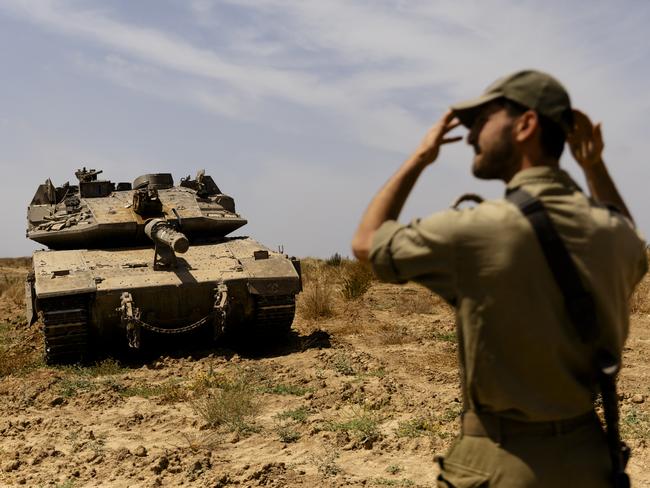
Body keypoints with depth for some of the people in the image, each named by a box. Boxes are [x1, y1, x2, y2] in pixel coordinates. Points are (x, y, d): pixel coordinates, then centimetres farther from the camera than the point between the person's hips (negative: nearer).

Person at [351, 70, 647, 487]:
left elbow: (366, 242, -6)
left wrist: (420, 158, 2)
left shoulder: (474, 231, -22)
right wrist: (595, 166, 13)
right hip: (589, 453, 5)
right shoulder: (612, 232, -6)